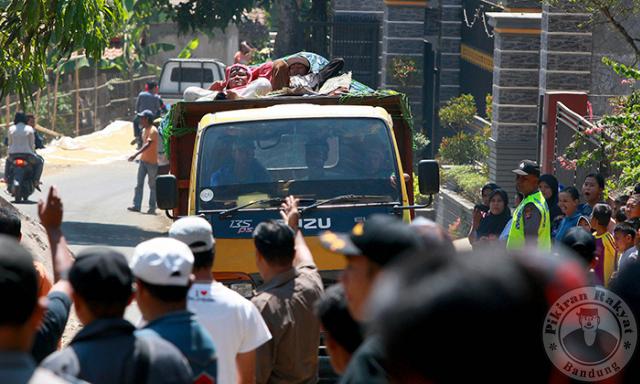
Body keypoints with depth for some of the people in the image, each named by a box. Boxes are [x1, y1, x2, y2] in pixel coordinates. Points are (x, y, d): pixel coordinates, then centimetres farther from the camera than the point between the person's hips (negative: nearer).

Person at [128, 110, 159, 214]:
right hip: (143, 160, 8)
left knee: (152, 185, 2)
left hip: (152, 162, -8)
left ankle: (152, 207, 9)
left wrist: (136, 154, -41)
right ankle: (136, 205, -4)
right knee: (139, 184, 0)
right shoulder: (145, 130, 10)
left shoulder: (153, 131, -18)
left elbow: (148, 144, -32)